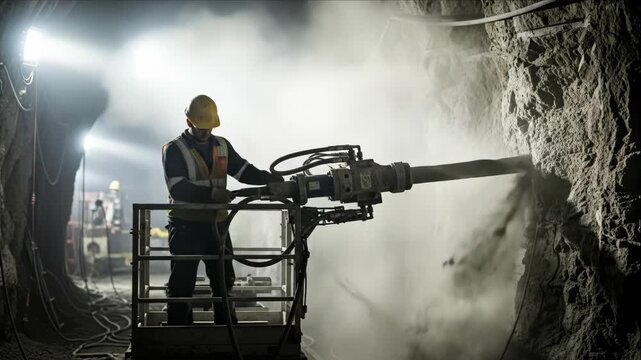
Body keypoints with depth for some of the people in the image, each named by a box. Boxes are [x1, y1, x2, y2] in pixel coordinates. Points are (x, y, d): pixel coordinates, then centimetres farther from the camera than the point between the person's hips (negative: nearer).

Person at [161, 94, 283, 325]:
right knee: (182, 284, -1)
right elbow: (178, 188, -19)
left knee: (224, 280, 12)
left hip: (216, 225, 5)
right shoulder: (174, 150, -6)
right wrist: (212, 193, -29)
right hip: (186, 226, -5)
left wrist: (270, 178, -12)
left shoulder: (222, 146, 12)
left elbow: (245, 171, 6)